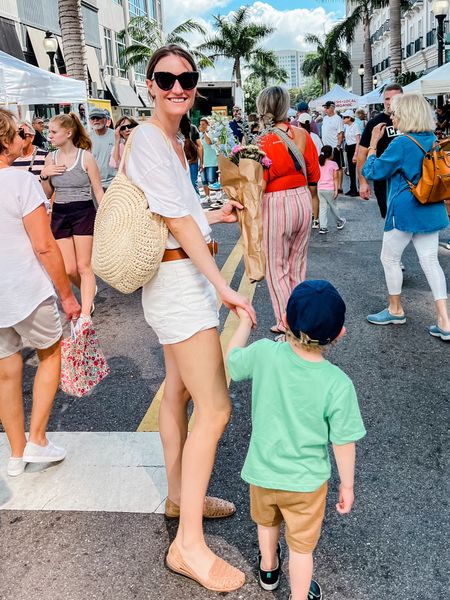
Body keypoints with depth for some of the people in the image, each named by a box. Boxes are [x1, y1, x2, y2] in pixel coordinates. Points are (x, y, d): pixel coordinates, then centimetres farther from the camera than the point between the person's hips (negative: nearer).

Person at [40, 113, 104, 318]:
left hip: (84, 213, -4)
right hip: (59, 215, 4)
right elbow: (47, 194, 11)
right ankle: (89, 291, 35)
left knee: (84, 267, 0)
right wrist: (44, 175, -7)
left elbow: (98, 190, -3)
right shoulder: (51, 158, 4)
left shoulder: (86, 157, -7)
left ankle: (85, 314, 2)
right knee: (68, 270, 4)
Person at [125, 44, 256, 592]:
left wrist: (214, 216, 28)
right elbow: (179, 223, -19)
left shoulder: (170, 139, 16)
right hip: (178, 279, -11)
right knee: (214, 410, -10)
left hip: (183, 275, 11)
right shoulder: (148, 140, -15)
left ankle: (179, 496, 36)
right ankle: (188, 543, 1)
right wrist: (223, 287, -20)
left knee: (178, 392, 18)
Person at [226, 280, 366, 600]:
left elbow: (232, 360, -1)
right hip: (306, 482, -3)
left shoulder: (265, 354, -23)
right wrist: (347, 485, 1)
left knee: (267, 522, 34)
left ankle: (269, 567, 61)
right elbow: (344, 443, -17)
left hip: (261, 471, 4)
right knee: (302, 545, 22)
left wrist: (245, 321, 15)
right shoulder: (338, 384, -26)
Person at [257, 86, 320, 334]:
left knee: (277, 268, 10)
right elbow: (314, 175, 7)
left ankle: (286, 322, 14)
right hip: (303, 201, 6)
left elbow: (258, 186, -15)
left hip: (275, 206, -5)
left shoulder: (264, 143, -17)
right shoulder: (303, 135, -2)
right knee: (298, 265, 18)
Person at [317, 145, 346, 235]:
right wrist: (336, 190, -5)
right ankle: (340, 222, 32)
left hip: (320, 188, 3)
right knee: (333, 206, 12)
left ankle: (323, 227, -4)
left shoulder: (318, 164, 9)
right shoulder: (333, 164, -3)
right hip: (329, 189, -3)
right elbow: (335, 178, -5)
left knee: (323, 207, 3)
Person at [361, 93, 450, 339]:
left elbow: (372, 172, -10)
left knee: (389, 258, 11)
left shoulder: (401, 144, -16)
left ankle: (395, 310, 25)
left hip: (405, 211, -7)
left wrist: (373, 144, 1)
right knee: (430, 260, 7)